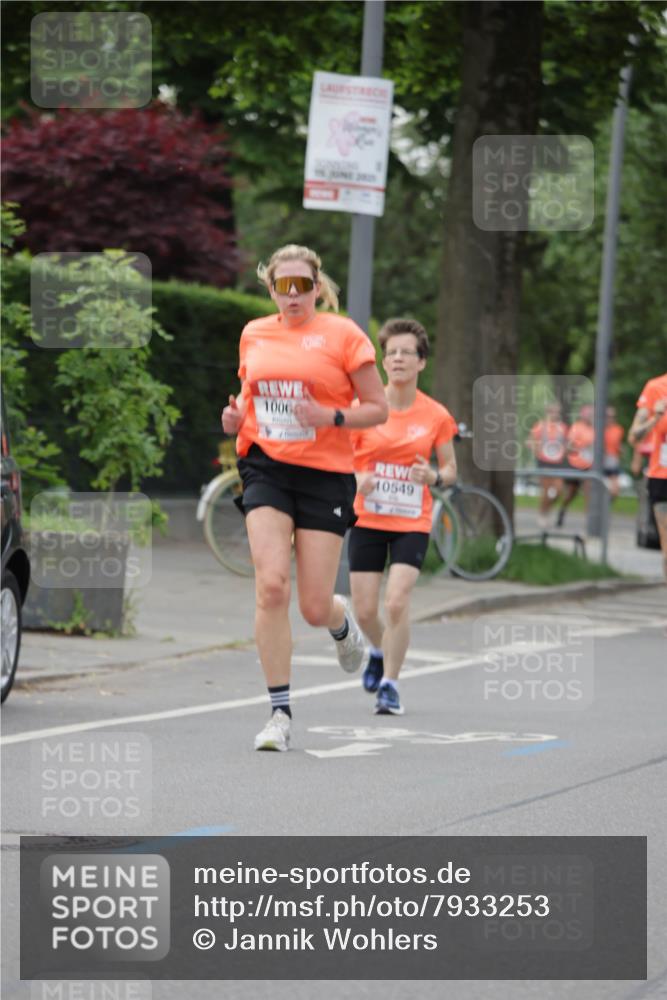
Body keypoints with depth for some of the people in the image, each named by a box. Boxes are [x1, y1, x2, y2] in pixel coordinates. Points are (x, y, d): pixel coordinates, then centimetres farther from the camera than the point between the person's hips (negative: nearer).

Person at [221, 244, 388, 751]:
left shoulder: (343, 334, -2)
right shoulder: (253, 335, 10)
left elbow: (378, 408, 0)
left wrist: (331, 418, -17)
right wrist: (236, 417, 3)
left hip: (325, 475, -2)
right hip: (267, 468, 2)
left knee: (315, 607, -2)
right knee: (270, 586, -16)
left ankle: (342, 622, 40)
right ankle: (280, 712, -8)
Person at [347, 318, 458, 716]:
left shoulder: (436, 416, -2)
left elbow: (451, 470, 7)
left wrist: (434, 476, -15)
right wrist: (356, 479, -18)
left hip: (413, 523, -1)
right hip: (368, 519, 1)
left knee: (397, 602, -16)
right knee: (365, 610, 2)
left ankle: (390, 684, -3)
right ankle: (380, 650, 36)